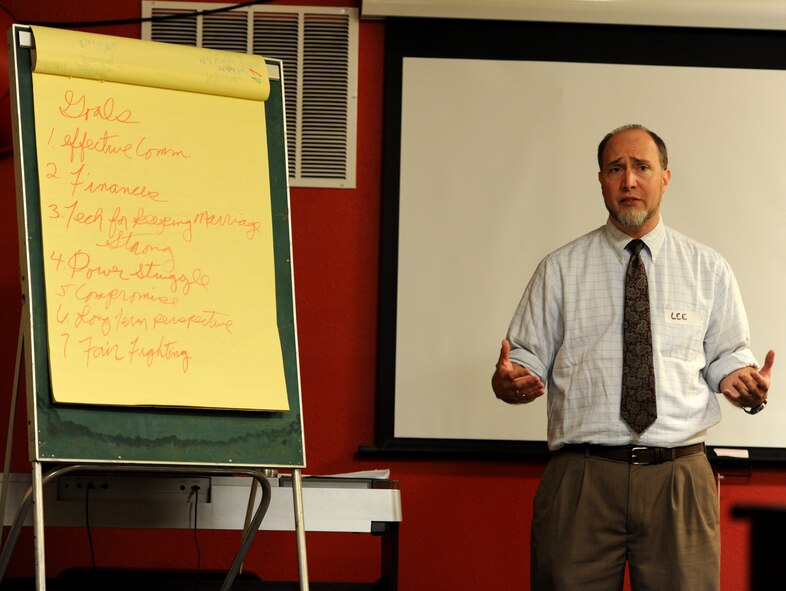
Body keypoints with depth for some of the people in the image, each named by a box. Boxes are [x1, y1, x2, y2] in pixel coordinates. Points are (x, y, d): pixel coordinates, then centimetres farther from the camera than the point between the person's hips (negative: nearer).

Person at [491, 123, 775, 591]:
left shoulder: (708, 269, 12)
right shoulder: (560, 269, 10)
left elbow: (727, 355, 15)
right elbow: (529, 355, 10)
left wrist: (741, 380, -8)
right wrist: (509, 380, -13)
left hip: (679, 479, 1)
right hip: (580, 477, 0)